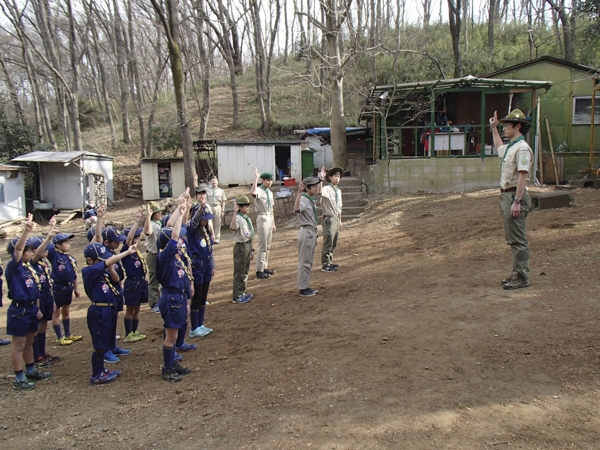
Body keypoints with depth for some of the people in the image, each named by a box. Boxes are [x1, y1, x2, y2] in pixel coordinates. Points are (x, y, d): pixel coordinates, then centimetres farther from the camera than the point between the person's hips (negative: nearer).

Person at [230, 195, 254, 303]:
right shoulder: (238, 218, -17)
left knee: (245, 271, 17)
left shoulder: (247, 219, 10)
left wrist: (251, 249, 17)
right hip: (241, 246, -9)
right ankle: (237, 296, 7)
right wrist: (235, 213, -44)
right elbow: (233, 227, -40)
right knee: (239, 272, -1)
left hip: (248, 245, 9)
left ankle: (242, 293, 30)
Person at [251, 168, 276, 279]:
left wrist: (273, 224, 18)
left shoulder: (270, 192, 15)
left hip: (270, 218, 9)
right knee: (262, 246, -7)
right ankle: (259, 271, -2)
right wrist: (256, 177, -36)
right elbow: (253, 192, -39)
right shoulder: (259, 190, -11)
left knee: (268, 246, 14)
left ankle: (265, 268, 24)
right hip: (262, 218, -9)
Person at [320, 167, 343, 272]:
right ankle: (325, 265, 3)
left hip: (336, 218, 8)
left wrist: (340, 220, 22)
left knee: (334, 243, 16)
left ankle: (330, 262, 28)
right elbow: (320, 192, -38)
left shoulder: (338, 191, 14)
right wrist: (321, 178, -41)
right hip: (329, 219, -8)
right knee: (328, 243, -5)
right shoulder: (327, 189, -12)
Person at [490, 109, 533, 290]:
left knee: (518, 239, -6)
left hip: (515, 196, -10)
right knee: (512, 239, 15)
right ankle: (517, 273, 24)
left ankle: (522, 277, 0)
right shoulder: (510, 147, 16)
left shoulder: (522, 148, -15)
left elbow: (523, 176, -23)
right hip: (506, 195, 10)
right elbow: (499, 148, 42)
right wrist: (493, 128, 42)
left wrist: (517, 201, -28)